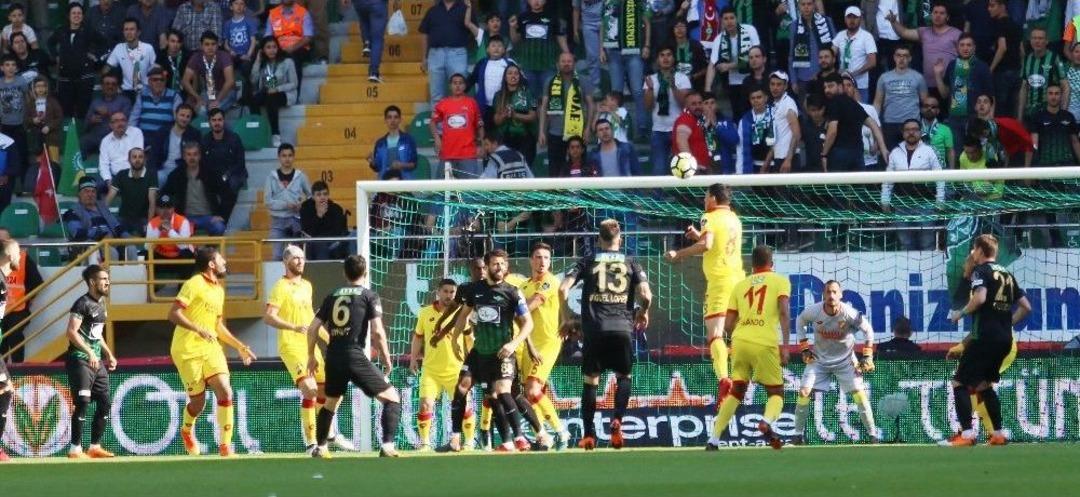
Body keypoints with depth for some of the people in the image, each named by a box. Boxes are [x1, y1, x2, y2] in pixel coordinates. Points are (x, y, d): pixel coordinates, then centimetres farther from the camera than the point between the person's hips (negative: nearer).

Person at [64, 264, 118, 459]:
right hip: (80, 360, -9)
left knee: (105, 403, 8)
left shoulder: (101, 304, 16)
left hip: (97, 361, 9)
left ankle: (95, 447, 16)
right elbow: (72, 332, -21)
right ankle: (75, 449, -10)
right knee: (83, 403, -13)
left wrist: (108, 354, 21)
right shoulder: (83, 303, -12)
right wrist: (90, 352, -28)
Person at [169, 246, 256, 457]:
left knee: (225, 392, -13)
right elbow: (174, 314, -17)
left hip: (211, 348, 6)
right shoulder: (194, 285, -9)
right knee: (198, 401, 0)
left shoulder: (219, 290, 16)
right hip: (188, 350, -6)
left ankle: (225, 445, -9)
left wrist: (240, 347, 21)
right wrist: (199, 329, -29)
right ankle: (187, 430, 33)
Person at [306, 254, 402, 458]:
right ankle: (387, 446, -13)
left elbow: (313, 328, 13)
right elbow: (377, 331, -8)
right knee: (392, 398, 1)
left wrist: (311, 356, 25)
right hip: (355, 356, -5)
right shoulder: (369, 296, 1)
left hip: (333, 357, 5)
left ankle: (320, 448, 32)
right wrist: (387, 359, 2)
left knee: (330, 402, 28)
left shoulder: (332, 296, 15)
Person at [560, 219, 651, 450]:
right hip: (622, 327, 0)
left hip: (594, 329, 0)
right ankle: (617, 420, -7)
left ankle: (589, 434, 3)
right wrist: (643, 313, 20)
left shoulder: (587, 262, 11)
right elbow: (646, 296, -1)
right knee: (624, 377, 17)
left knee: (590, 380, 9)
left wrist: (567, 319, 11)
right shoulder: (630, 263, 10)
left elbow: (563, 289, 0)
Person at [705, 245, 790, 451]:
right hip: (765, 343, -3)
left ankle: (713, 440, 9)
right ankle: (766, 422, -25)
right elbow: (784, 312, -7)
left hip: (740, 341, 3)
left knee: (736, 392, 18)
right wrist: (785, 346, -10)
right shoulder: (780, 281, 10)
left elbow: (728, 325, 17)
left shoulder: (740, 285, 20)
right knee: (776, 393, 9)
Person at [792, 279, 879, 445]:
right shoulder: (813, 311, -20)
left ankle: (873, 435, -2)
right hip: (819, 359, 2)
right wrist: (804, 349, 0)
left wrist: (867, 357, -10)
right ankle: (798, 434, 4)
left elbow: (867, 329, -9)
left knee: (860, 394, -12)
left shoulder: (849, 313, -26)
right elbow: (800, 322, 3)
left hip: (845, 361, -2)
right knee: (804, 392, -9)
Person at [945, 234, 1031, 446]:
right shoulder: (1007, 274, 18)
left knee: (959, 382, -3)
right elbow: (1026, 307, 18)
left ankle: (967, 434, -15)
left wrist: (961, 313, -9)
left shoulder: (981, 271, -5)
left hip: (985, 337, -8)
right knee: (983, 385, 21)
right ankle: (998, 434, 15)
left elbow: (980, 297, -23)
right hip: (1005, 339, 8)